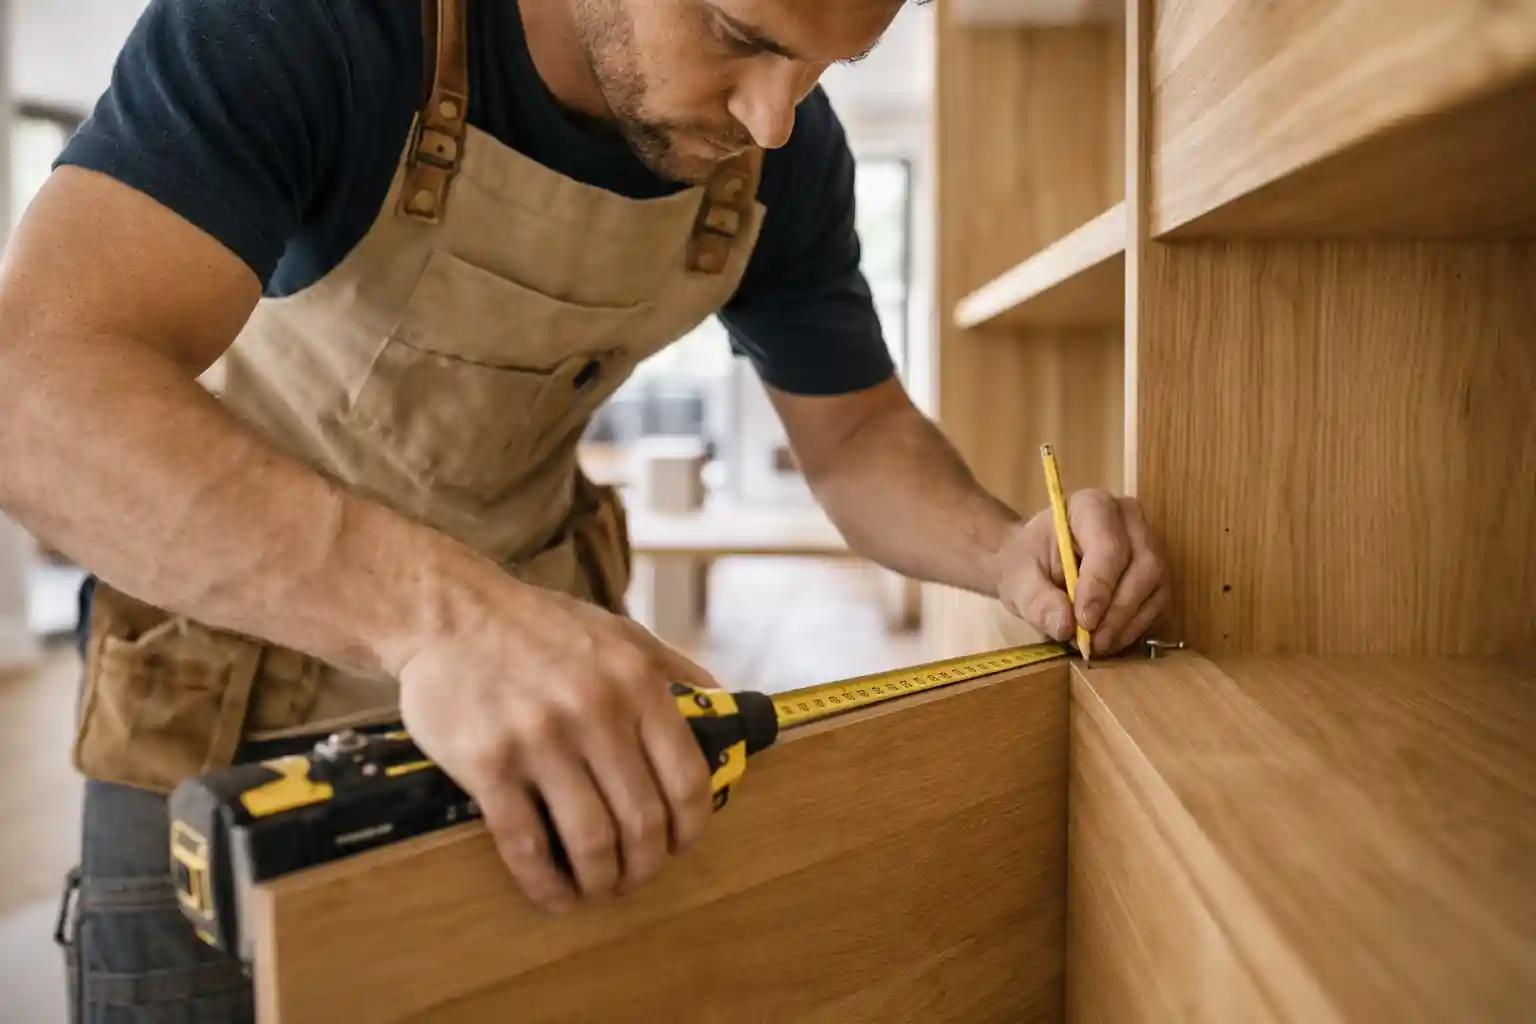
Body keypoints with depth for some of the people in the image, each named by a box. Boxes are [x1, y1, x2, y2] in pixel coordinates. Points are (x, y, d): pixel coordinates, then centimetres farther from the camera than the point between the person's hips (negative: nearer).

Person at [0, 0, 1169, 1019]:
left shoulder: (787, 154, -12)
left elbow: (858, 435, -1)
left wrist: (1007, 550, -21)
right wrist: (436, 607, -53)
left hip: (535, 662, 4)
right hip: (223, 701, -2)